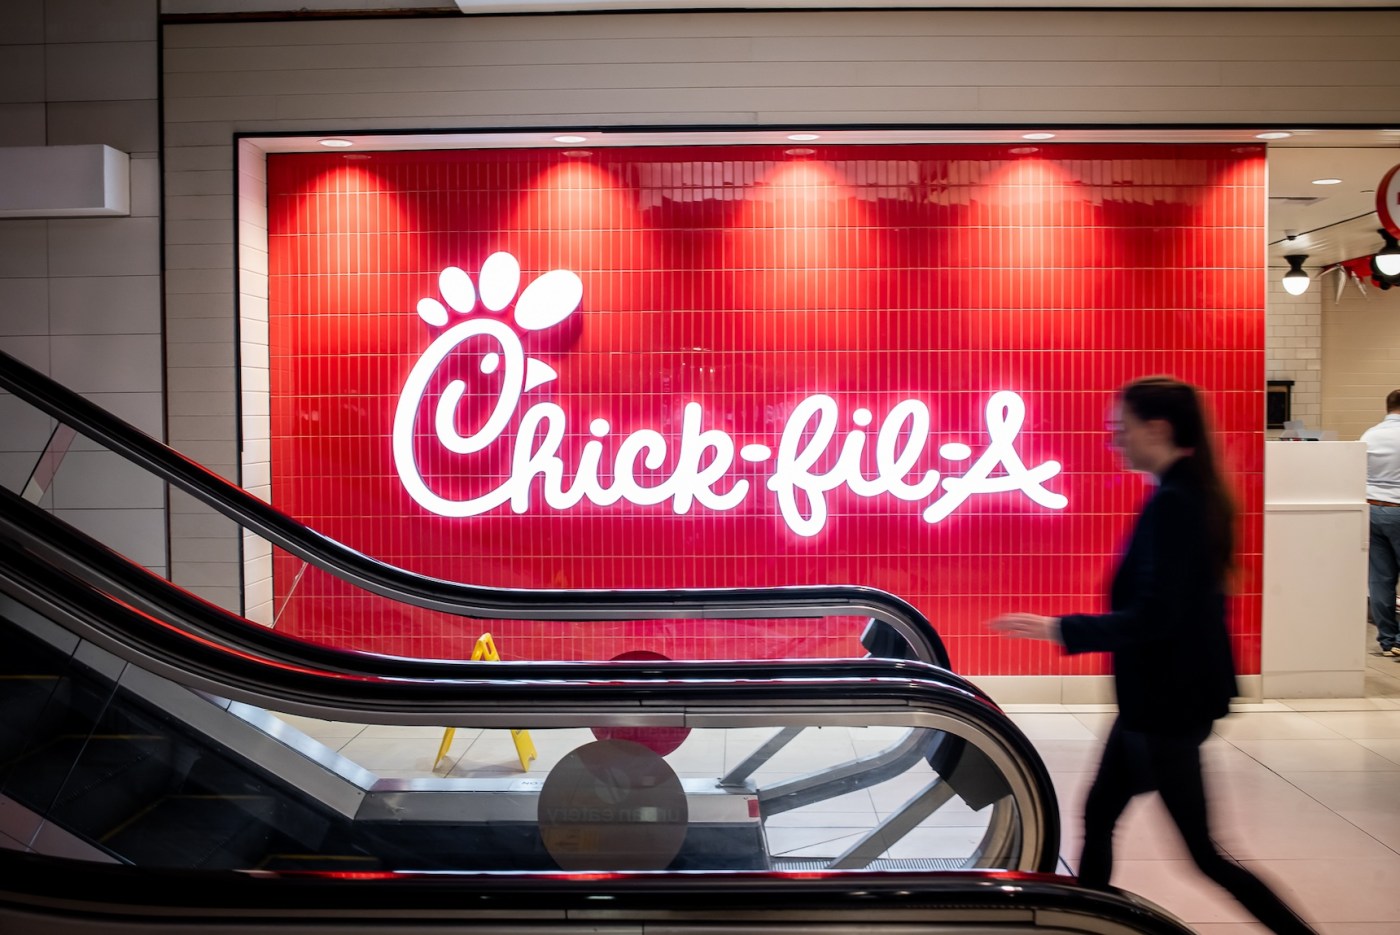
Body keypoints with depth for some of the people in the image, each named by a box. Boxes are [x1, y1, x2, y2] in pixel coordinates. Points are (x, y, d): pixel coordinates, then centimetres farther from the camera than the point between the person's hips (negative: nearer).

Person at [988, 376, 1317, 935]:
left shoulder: (1171, 504, -23)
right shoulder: (1191, 495, 7)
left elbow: (1152, 618, -27)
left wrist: (1058, 629, -23)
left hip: (1167, 702, -10)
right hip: (1164, 693, 10)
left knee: (1202, 851, 4)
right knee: (1098, 817, 18)